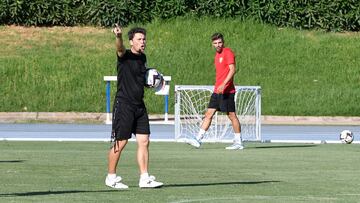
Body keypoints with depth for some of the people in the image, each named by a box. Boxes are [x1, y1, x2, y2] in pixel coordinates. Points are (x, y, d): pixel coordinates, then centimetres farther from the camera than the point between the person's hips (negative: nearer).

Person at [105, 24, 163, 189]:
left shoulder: (142, 58, 12)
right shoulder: (125, 56, -9)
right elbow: (120, 48, -34)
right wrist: (118, 36, -56)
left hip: (139, 106, 7)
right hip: (124, 105, -7)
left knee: (144, 141, 3)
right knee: (120, 143, -1)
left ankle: (144, 178, 7)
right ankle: (111, 177, 12)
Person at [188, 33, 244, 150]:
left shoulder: (228, 52, -9)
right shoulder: (217, 55, 17)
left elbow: (232, 70, -18)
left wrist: (223, 84, -27)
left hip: (226, 91, -9)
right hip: (217, 91, 9)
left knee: (232, 115, -2)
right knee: (208, 114, 3)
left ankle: (238, 142, 5)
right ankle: (198, 139, 1)